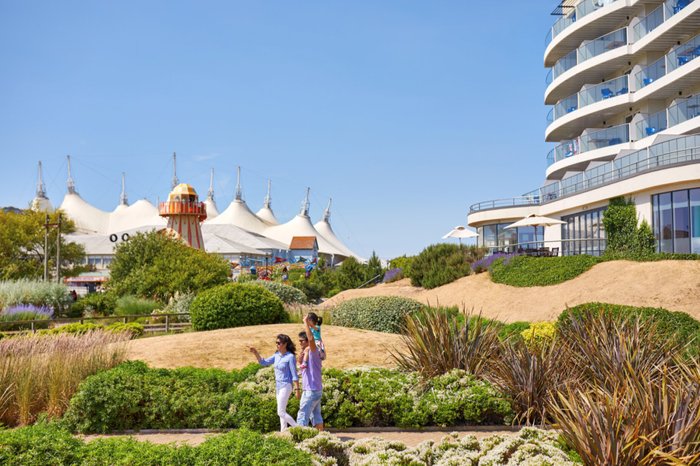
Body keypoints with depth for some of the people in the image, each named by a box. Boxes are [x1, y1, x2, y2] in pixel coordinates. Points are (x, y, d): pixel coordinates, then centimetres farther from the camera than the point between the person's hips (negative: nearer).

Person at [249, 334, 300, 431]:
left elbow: (294, 375, -15)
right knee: (282, 412, 11)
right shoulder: (277, 355, 7)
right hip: (278, 386, 8)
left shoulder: (290, 357, -14)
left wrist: (297, 389, -16)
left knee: (280, 412, -11)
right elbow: (264, 362, 10)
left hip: (286, 386, -8)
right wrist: (255, 353, -3)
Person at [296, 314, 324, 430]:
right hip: (315, 390, 10)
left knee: (303, 415, -8)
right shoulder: (306, 353, 14)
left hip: (312, 390, -10)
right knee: (316, 416, 13)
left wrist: (306, 322, -27)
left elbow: (311, 338, -32)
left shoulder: (313, 351, -13)